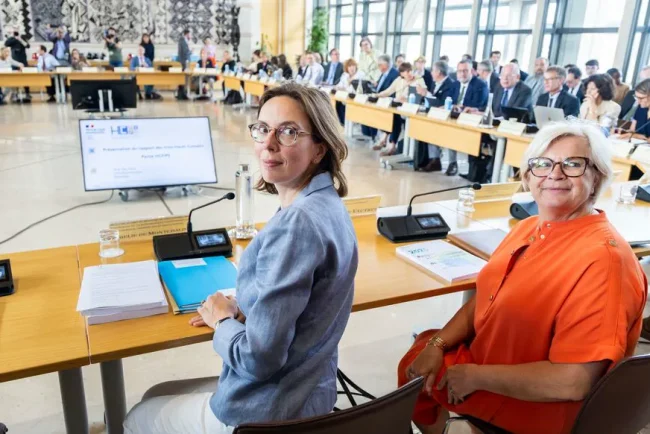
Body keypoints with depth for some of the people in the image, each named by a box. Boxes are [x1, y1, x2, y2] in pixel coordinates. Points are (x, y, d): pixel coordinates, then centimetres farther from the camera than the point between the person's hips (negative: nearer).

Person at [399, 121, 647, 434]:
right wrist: (438, 345, -8)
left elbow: (573, 382, -32)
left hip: (540, 409, -7)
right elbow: (485, 299, 6)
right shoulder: (530, 227, -1)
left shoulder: (603, 259, -29)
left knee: (412, 363, 3)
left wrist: (476, 376, -22)